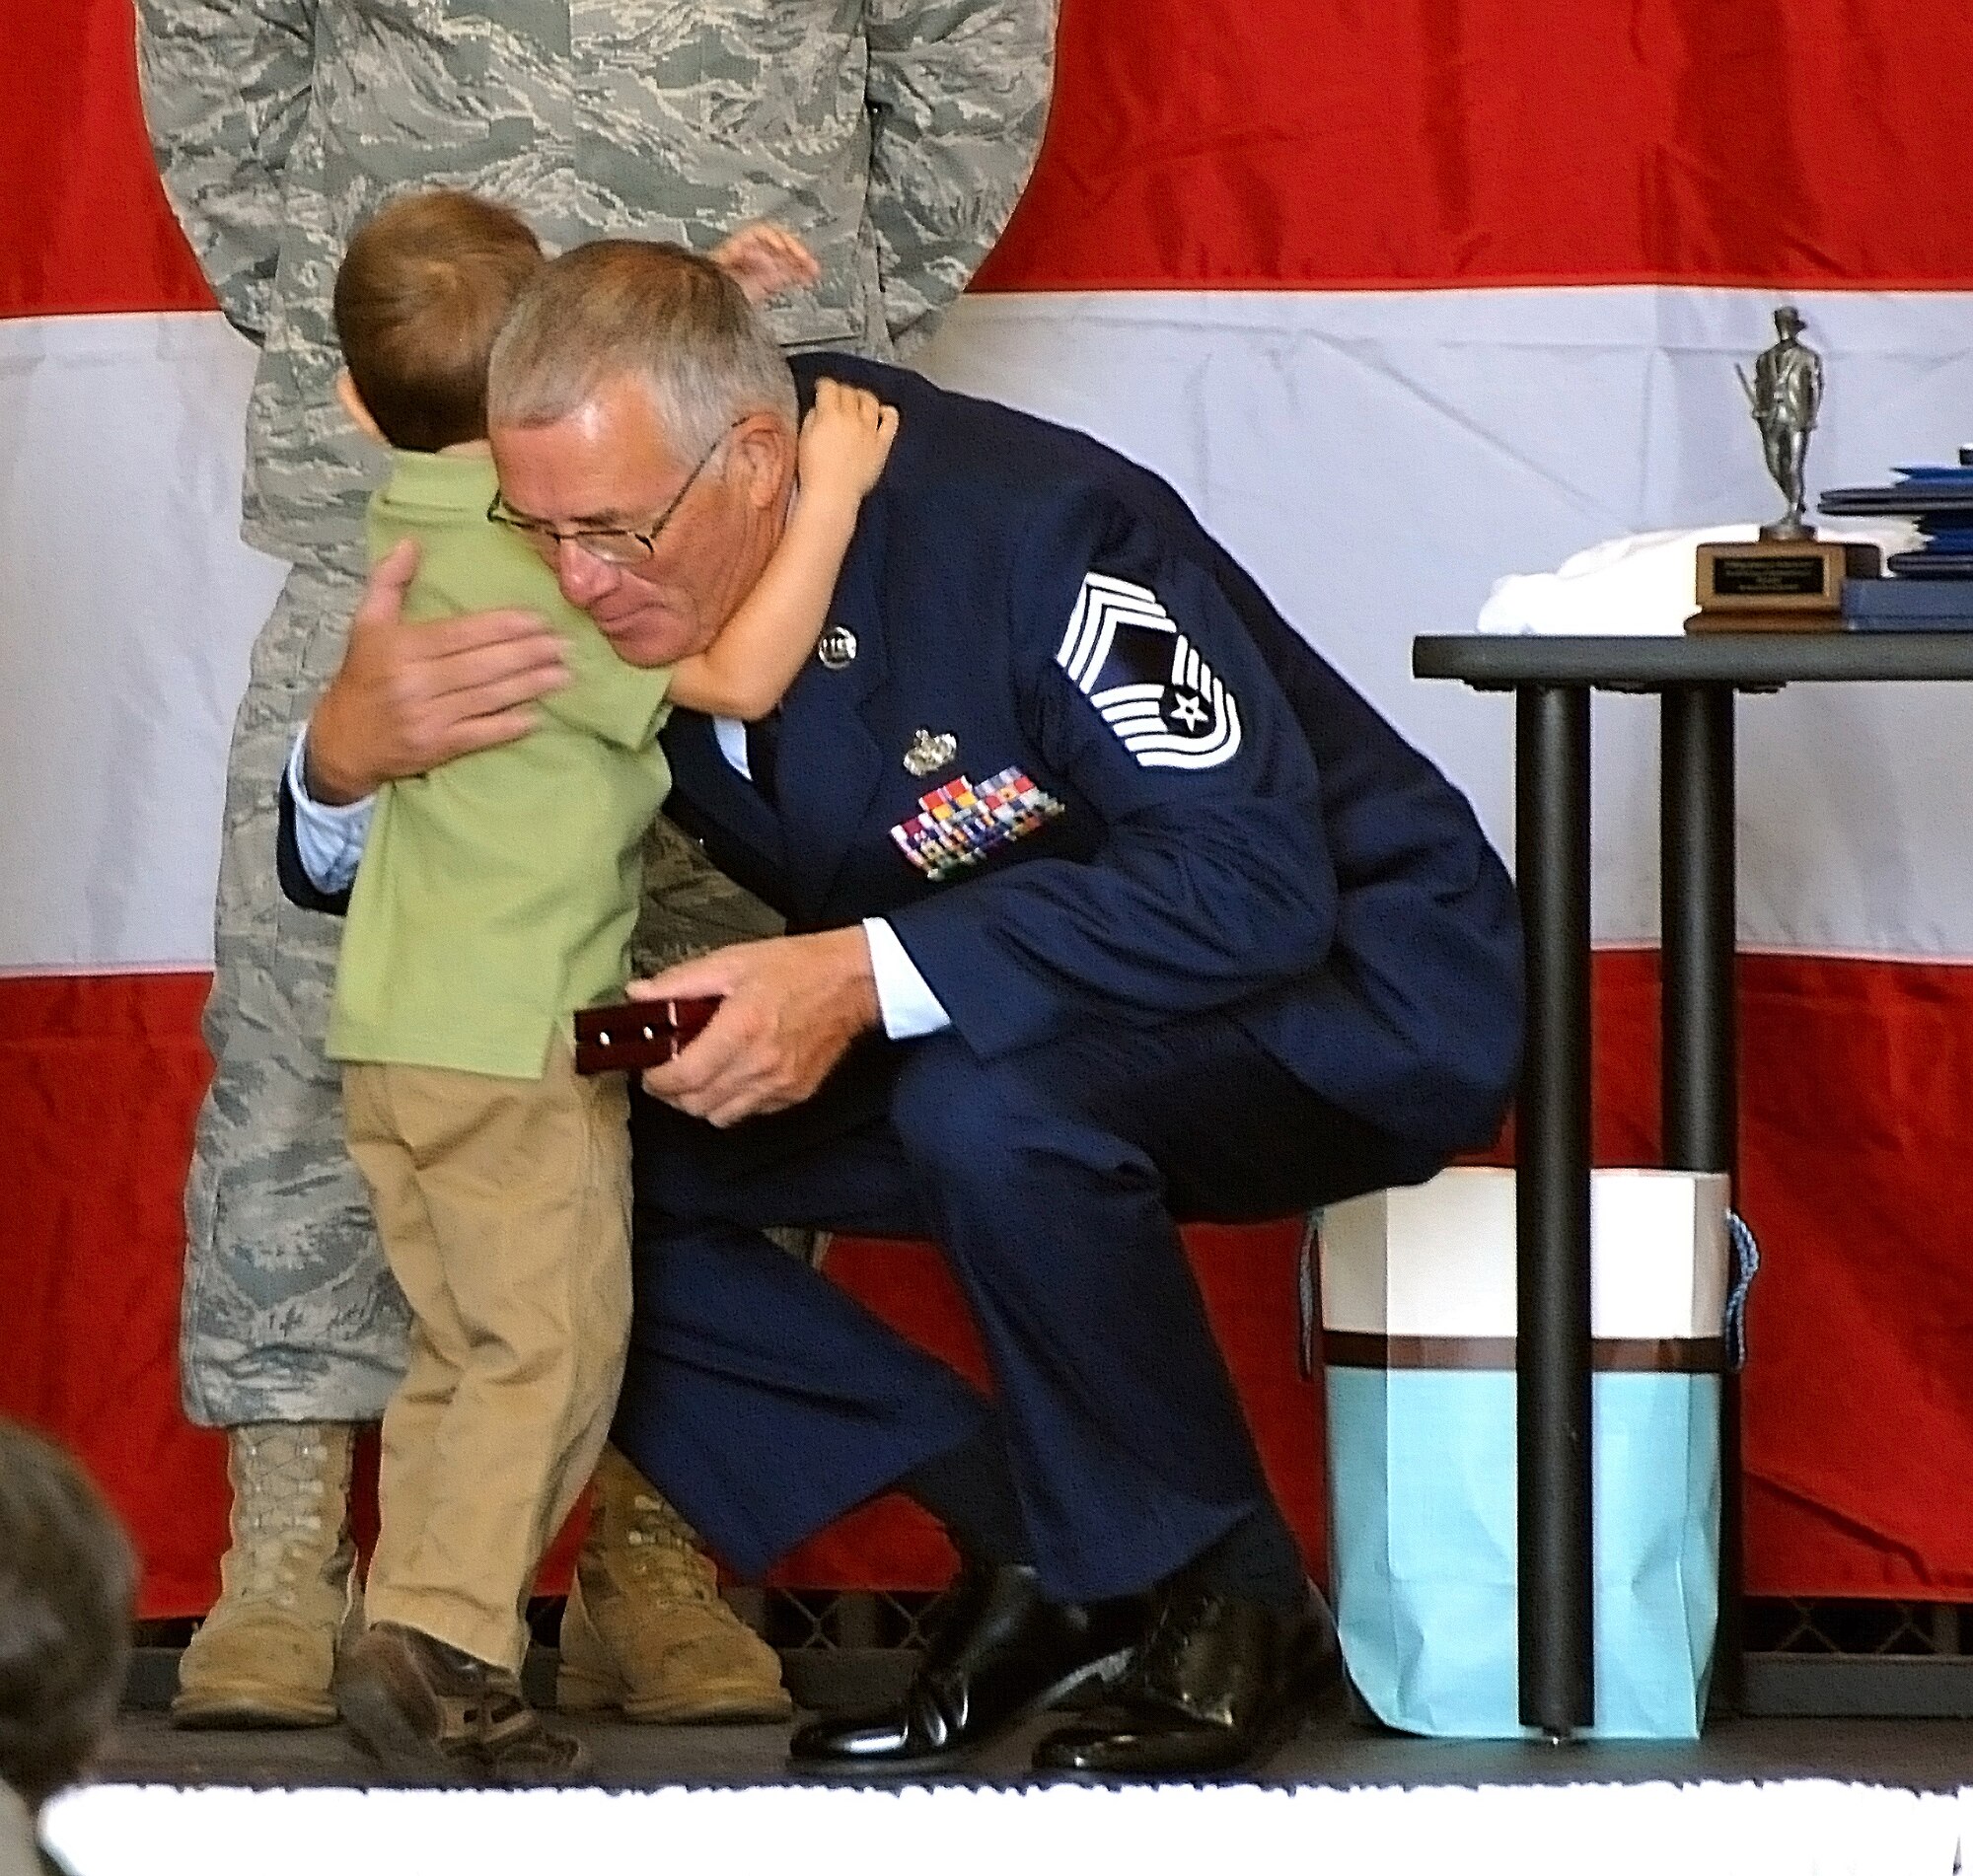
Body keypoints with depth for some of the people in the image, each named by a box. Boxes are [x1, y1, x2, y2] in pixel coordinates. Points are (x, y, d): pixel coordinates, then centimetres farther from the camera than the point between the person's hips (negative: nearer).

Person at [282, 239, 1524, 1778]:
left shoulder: (1025, 525, -29)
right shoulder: (627, 597, -10)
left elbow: (1255, 884, -35)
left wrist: (868, 973, -43)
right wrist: (346, 759, -26)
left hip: (1342, 986, -7)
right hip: (972, 1038, 7)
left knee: (990, 1108, -38)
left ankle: (1226, 1600, -15)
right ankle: (1039, 1554, -2)